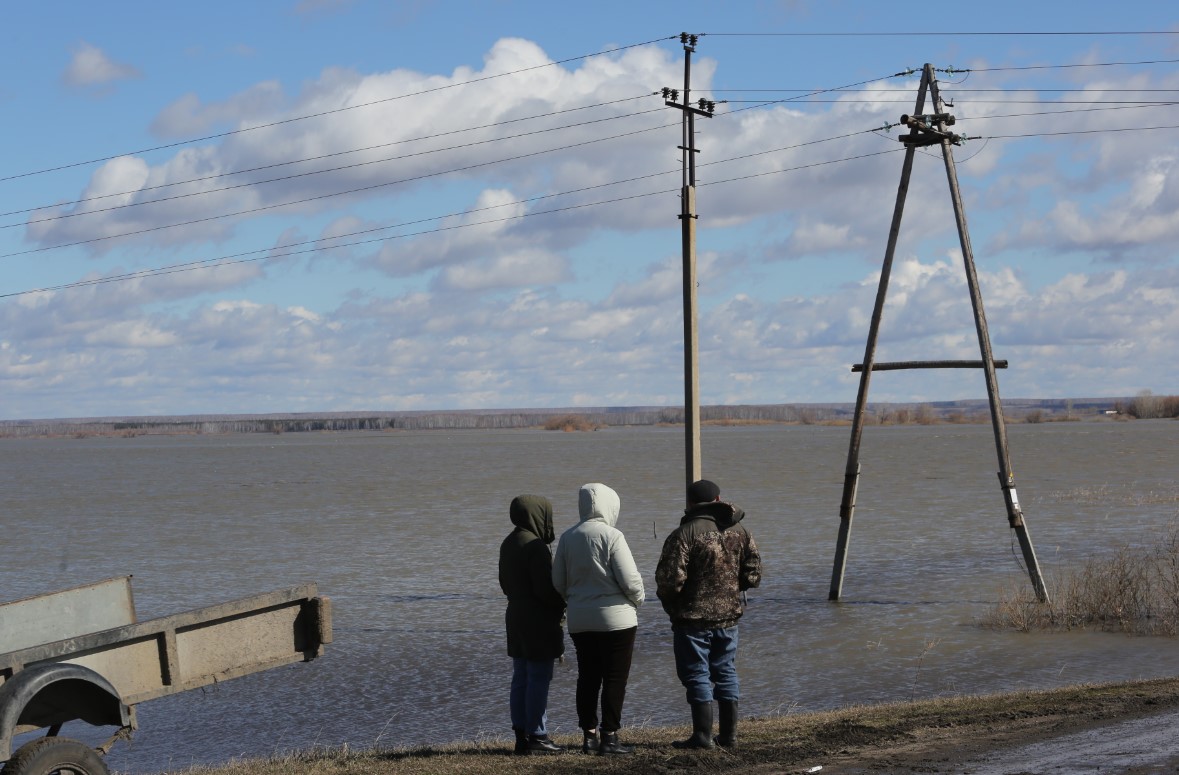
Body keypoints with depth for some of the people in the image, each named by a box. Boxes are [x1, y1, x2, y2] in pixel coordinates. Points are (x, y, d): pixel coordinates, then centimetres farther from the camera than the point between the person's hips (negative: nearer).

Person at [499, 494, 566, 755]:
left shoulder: (508, 544, 10)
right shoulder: (535, 546, -19)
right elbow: (545, 588, -20)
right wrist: (561, 606, -3)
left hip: (516, 616, 9)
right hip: (539, 621, -9)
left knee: (521, 678, 12)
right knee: (539, 679, -4)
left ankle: (522, 734, 15)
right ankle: (536, 736, -2)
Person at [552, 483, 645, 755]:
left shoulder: (567, 538, 4)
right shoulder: (611, 536, -14)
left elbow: (558, 581, 8)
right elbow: (630, 578, -14)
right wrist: (638, 599, 6)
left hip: (580, 621, 6)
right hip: (615, 618, -6)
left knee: (587, 678, 12)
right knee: (615, 679, 0)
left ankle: (589, 735, 14)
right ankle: (609, 737, 0)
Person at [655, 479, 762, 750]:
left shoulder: (684, 534, -15)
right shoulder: (739, 531, 3)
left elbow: (670, 578, -19)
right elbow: (753, 574, 6)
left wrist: (668, 601, 2)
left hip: (692, 616, -5)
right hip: (728, 616, 5)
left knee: (697, 675, 1)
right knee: (726, 673, 14)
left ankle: (703, 736, 0)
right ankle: (729, 735, 17)